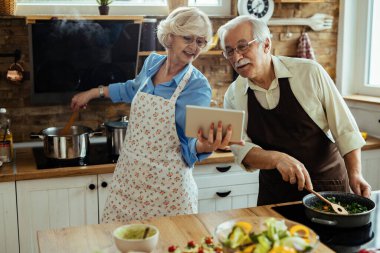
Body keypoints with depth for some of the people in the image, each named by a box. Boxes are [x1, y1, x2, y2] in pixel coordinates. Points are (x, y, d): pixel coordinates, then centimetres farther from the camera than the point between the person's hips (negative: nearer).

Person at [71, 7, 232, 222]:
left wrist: (203, 146, -35)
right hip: (128, 179, 5)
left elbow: (189, 149, -13)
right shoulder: (152, 63, 1)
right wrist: (94, 93, 25)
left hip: (167, 187, -4)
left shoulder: (198, 87, -12)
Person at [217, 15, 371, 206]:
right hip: (273, 192, 2)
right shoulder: (233, 97, -5)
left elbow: (344, 128, -8)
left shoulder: (309, 73, -13)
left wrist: (355, 174, -15)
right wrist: (277, 159, -30)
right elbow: (242, 150, -12)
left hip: (327, 186, -2)